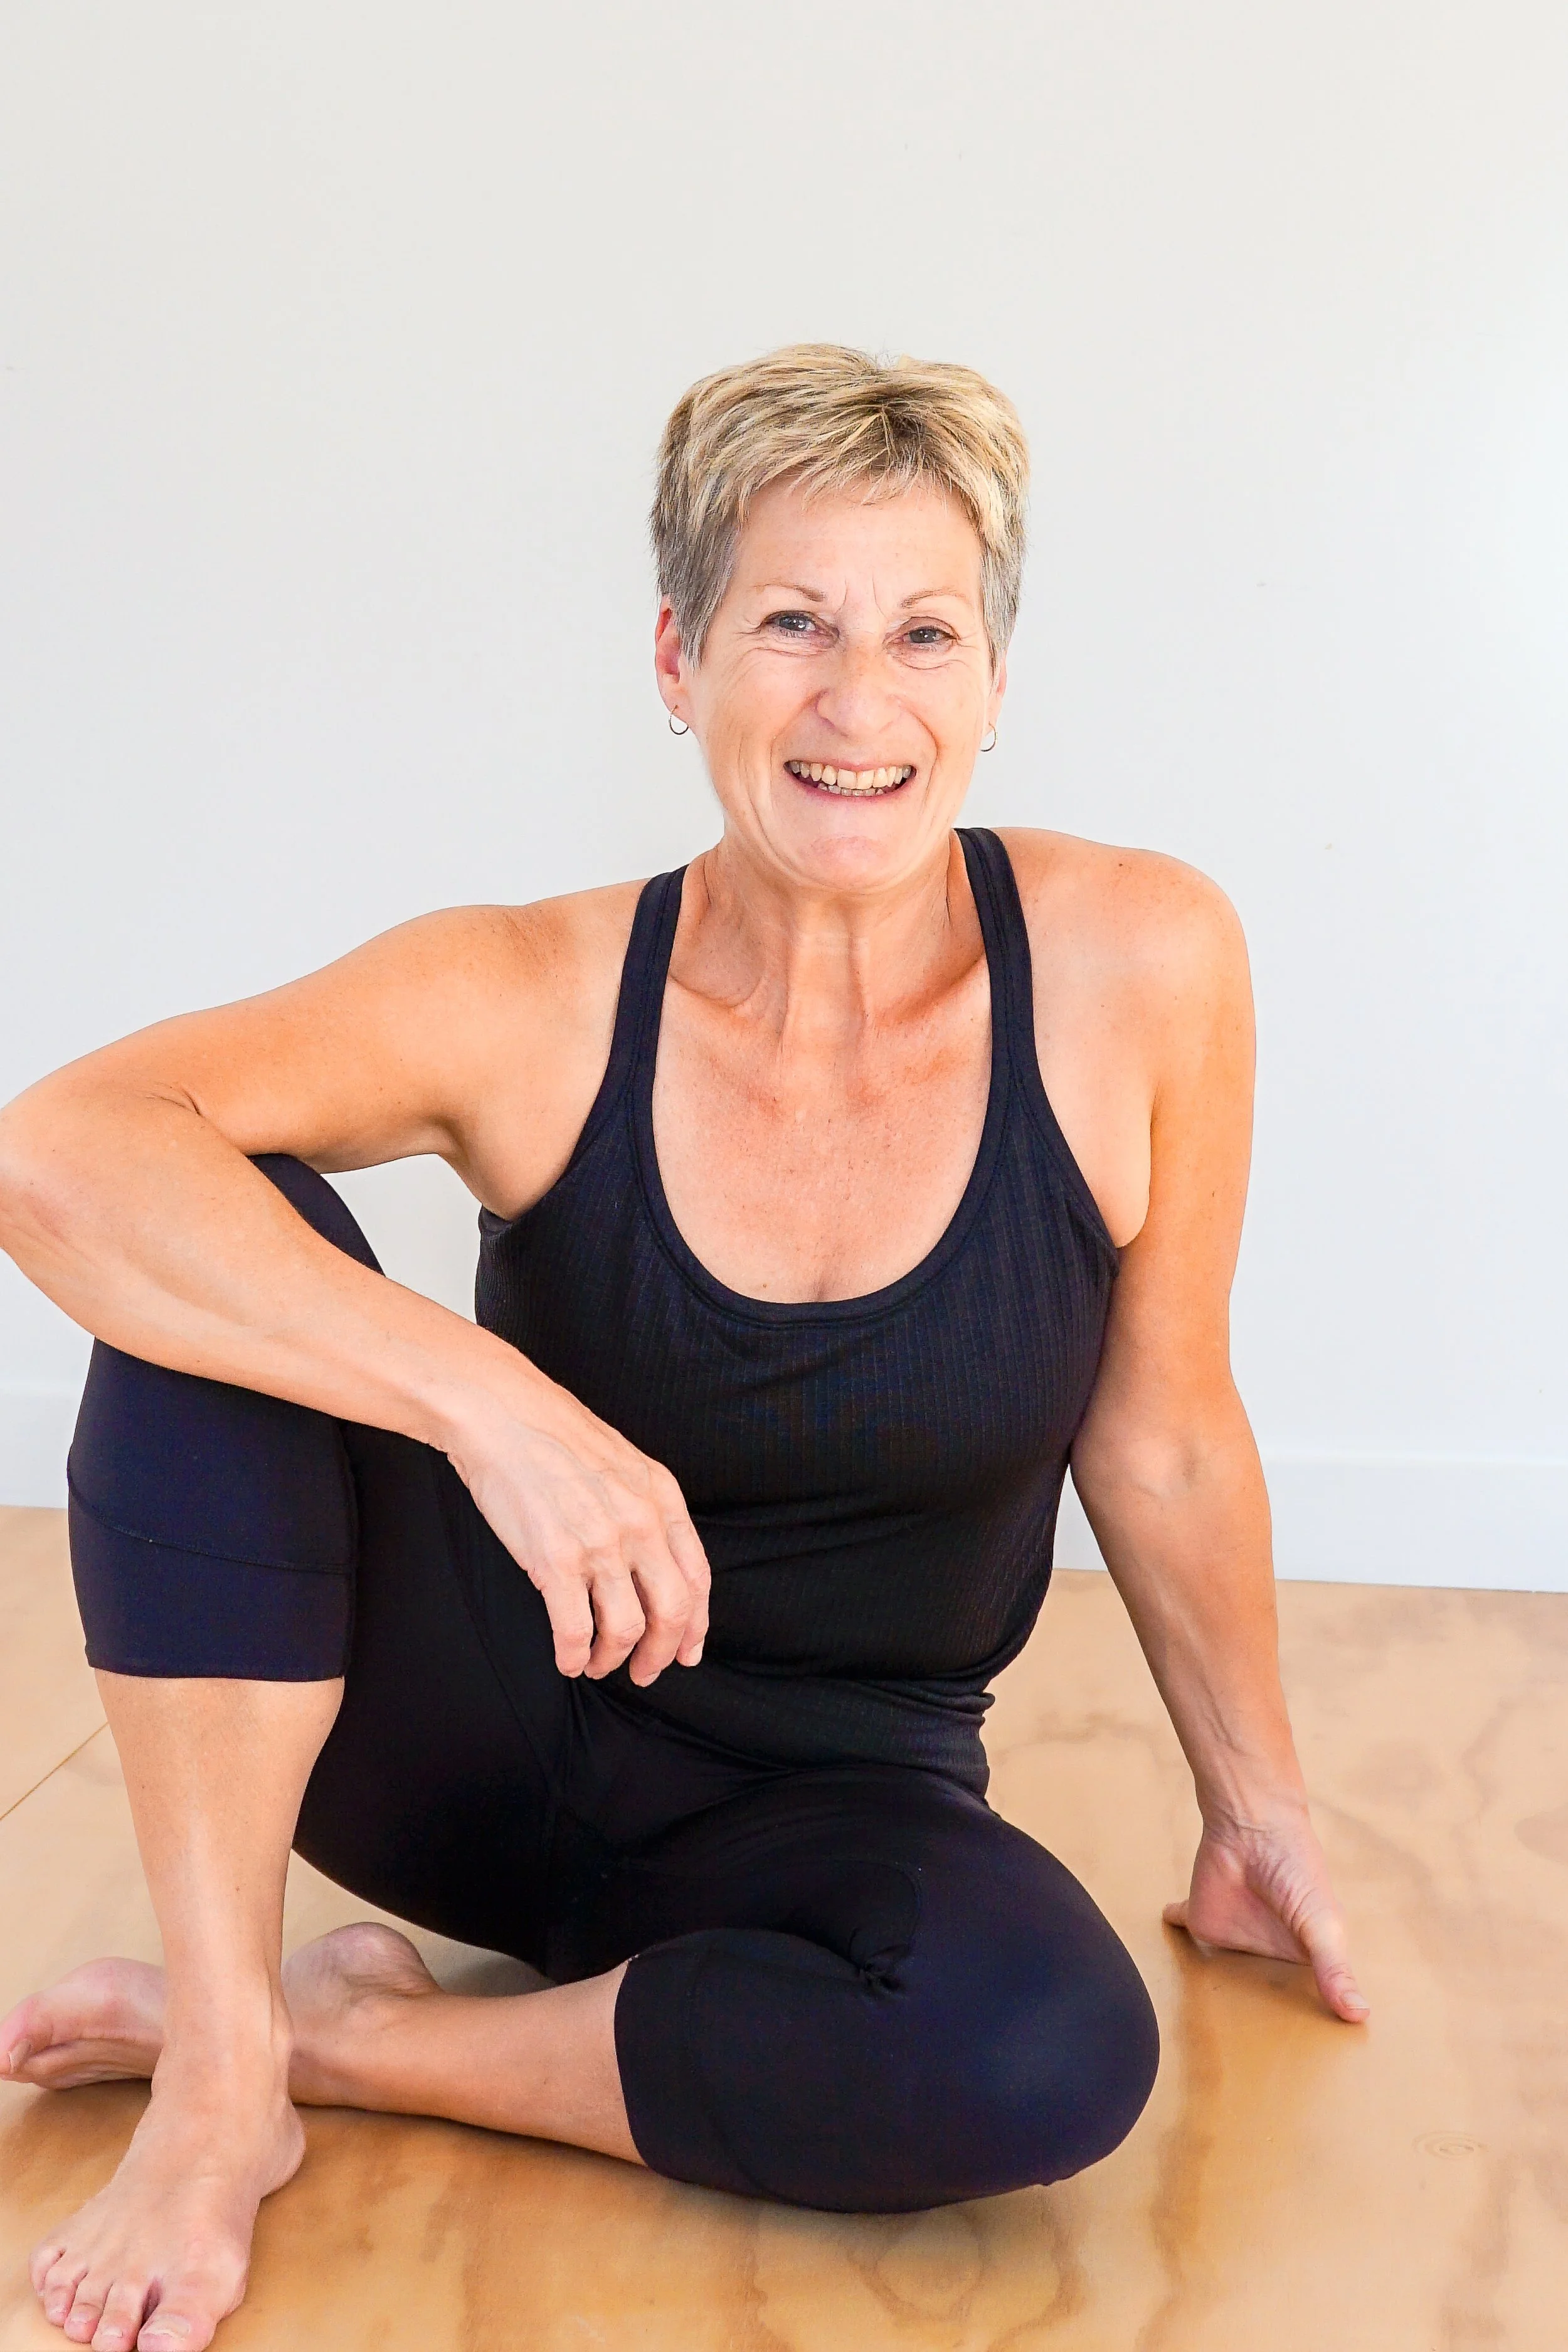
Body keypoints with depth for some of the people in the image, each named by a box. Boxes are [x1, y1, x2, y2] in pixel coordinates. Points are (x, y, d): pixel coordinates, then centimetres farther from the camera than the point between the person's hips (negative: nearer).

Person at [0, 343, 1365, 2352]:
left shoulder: (1140, 967, -15)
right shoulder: (539, 1001, -18)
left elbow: (1160, 1439, -3)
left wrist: (1255, 1803, 8)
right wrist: (495, 1407, -43)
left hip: (828, 1799, 1)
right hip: (473, 1715, 0)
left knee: (1056, 2051, -33)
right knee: (214, 1248, -24)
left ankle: (330, 2034, -12)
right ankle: (220, 2077, -17)